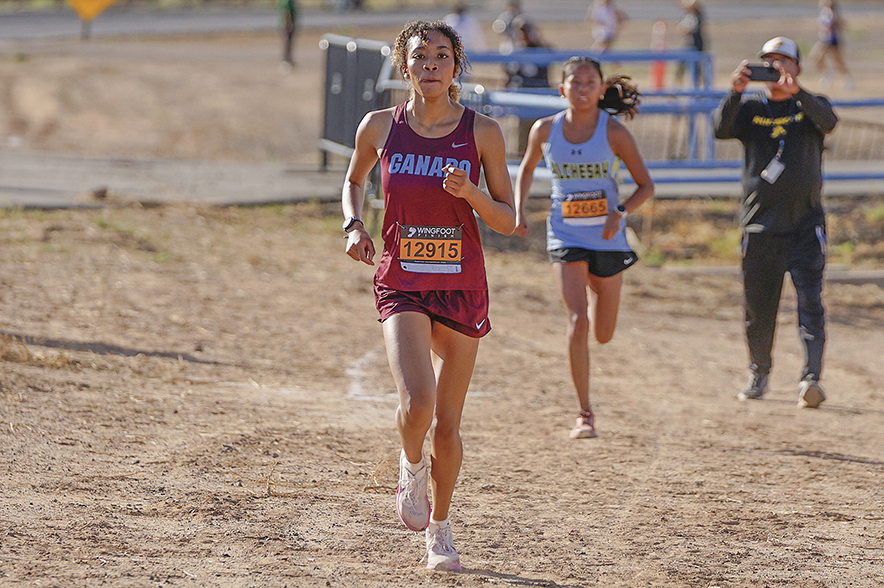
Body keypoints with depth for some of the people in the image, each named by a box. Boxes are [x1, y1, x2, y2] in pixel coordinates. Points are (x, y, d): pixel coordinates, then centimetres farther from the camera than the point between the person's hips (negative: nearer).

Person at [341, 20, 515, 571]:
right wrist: (353, 224, 1)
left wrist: (470, 193, -18)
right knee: (417, 405, -22)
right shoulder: (380, 127, -1)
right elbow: (354, 180, 19)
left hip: (462, 287, 1)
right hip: (402, 283, -1)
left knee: (448, 422, 8)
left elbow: (508, 220, 1)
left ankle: (439, 527, 31)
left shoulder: (482, 132, -4)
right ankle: (411, 465, 13)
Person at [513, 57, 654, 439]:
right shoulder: (545, 130, -1)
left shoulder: (614, 132, -7)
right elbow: (526, 169, 18)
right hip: (566, 237, -1)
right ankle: (584, 414, -10)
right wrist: (519, 212, 3)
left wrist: (620, 213, -19)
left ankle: (594, 288, 52)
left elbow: (645, 185, -1)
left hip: (607, 238, 1)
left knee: (603, 334, 13)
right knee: (577, 322, -18)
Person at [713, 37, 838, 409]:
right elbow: (721, 129, -12)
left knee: (810, 299, -14)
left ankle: (811, 378, -22)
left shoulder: (809, 106, 6)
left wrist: (797, 91, -37)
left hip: (805, 224, -1)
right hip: (760, 225, 2)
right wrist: (735, 93, -31)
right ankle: (759, 375, 26)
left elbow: (828, 121, -18)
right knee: (758, 308, 7)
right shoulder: (749, 108, 9)